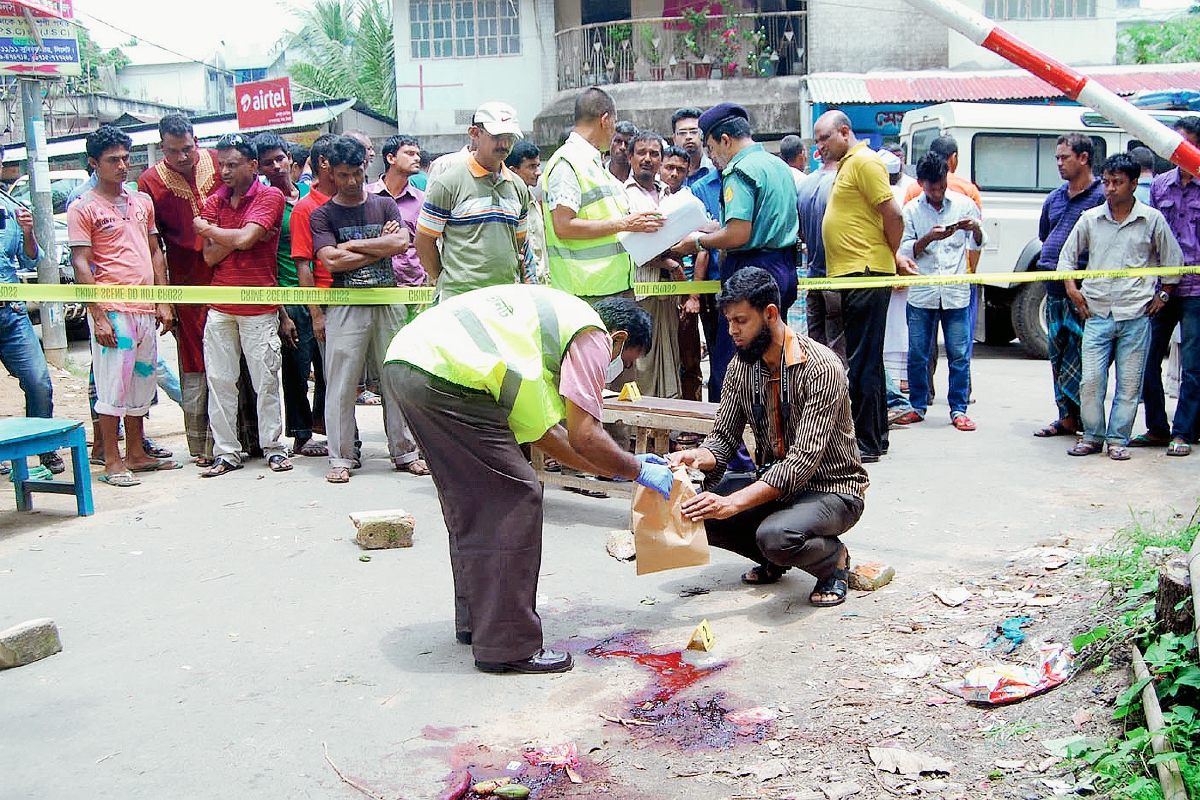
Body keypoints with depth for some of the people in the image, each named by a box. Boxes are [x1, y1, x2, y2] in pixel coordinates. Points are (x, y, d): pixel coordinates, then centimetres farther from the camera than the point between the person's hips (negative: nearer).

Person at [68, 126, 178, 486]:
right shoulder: (83, 208, -4)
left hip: (146, 310, 6)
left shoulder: (142, 201, 14)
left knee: (141, 383, 12)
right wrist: (98, 316, -15)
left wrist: (163, 302, 10)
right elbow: (81, 265, -9)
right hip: (112, 311, -6)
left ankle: (136, 453, 23)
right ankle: (112, 462, 5)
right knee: (113, 386, -3)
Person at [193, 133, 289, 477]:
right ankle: (227, 451, 11)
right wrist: (237, 238, -11)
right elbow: (210, 256, 2)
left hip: (259, 308, -4)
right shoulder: (214, 202, 12)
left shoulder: (270, 197, -2)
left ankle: (273, 447, 11)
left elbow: (244, 238, -16)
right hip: (219, 308, 5)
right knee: (219, 381, 4)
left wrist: (206, 228, -1)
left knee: (266, 381, 0)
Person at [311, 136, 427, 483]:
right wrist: (381, 247, -5)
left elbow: (402, 242, -6)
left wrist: (354, 245, -6)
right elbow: (331, 260, -10)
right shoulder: (322, 214, 5)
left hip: (388, 303, 2)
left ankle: (404, 452, 14)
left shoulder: (384, 205, 12)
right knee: (342, 383, -2)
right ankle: (341, 457, 7)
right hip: (345, 307, -2)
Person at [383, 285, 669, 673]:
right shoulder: (592, 335, 4)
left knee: (471, 499, 22)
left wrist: (615, 469, 32)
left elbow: (539, 429, 29)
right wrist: (638, 471, 14)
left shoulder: (554, 316, 31)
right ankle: (506, 645, 3)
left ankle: (475, 619, 34)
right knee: (515, 499, -2)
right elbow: (584, 436, -3)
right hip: (446, 375, -10)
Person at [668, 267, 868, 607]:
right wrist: (698, 457, -25)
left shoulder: (821, 367, -23)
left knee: (776, 535, -36)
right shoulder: (741, 367, -1)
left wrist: (733, 503, -37)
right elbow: (724, 438, 0)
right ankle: (775, 561, 9)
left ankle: (834, 558, -1)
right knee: (693, 508, -13)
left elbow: (805, 460, -29)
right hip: (772, 484, 7)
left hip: (831, 490, -7)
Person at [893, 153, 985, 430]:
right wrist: (929, 238, -16)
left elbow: (977, 244, 12)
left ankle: (958, 410, 9)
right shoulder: (912, 209, 5)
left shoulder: (964, 204, 6)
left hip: (956, 293, 0)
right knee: (917, 355, 4)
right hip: (922, 293, 0)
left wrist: (976, 228, -9)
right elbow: (905, 250, 1)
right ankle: (918, 406, 17)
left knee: (959, 355, 1)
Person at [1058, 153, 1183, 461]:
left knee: (1129, 384, 2)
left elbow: (1173, 260, 10)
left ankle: (1118, 439, 13)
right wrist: (1071, 287, 5)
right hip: (1097, 312, 1)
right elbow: (1067, 254, 15)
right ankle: (1092, 436, 11)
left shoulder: (1152, 219, 2)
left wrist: (1162, 295, 7)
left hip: (1136, 315, -1)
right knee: (1090, 380, -3)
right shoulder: (1090, 219, 5)